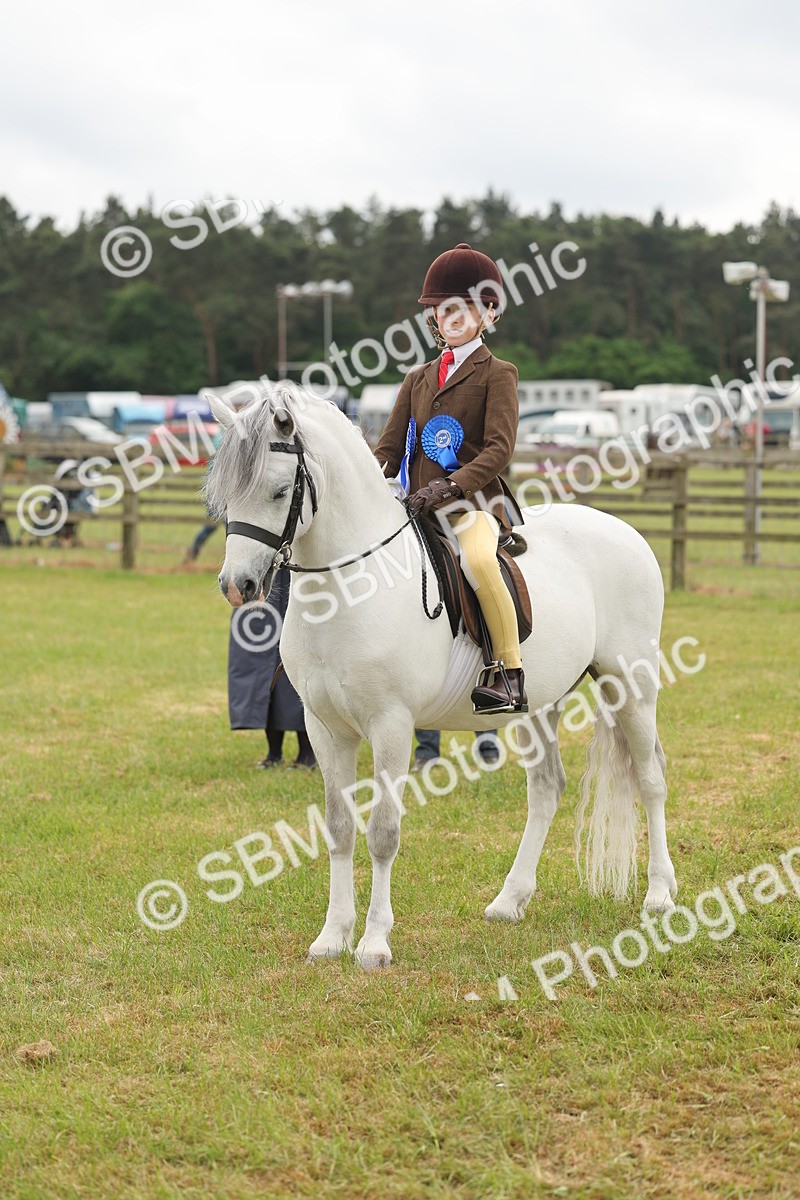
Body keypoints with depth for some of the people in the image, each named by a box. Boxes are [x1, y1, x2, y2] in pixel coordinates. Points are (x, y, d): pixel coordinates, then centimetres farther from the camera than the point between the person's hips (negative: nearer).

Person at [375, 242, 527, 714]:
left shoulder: (497, 374, 2)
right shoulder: (418, 380, 20)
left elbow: (500, 449, -10)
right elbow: (390, 449, 16)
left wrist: (450, 486, -25)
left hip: (474, 502, -7)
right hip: (417, 507, 7)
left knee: (477, 558, -37)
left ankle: (510, 675, -31)